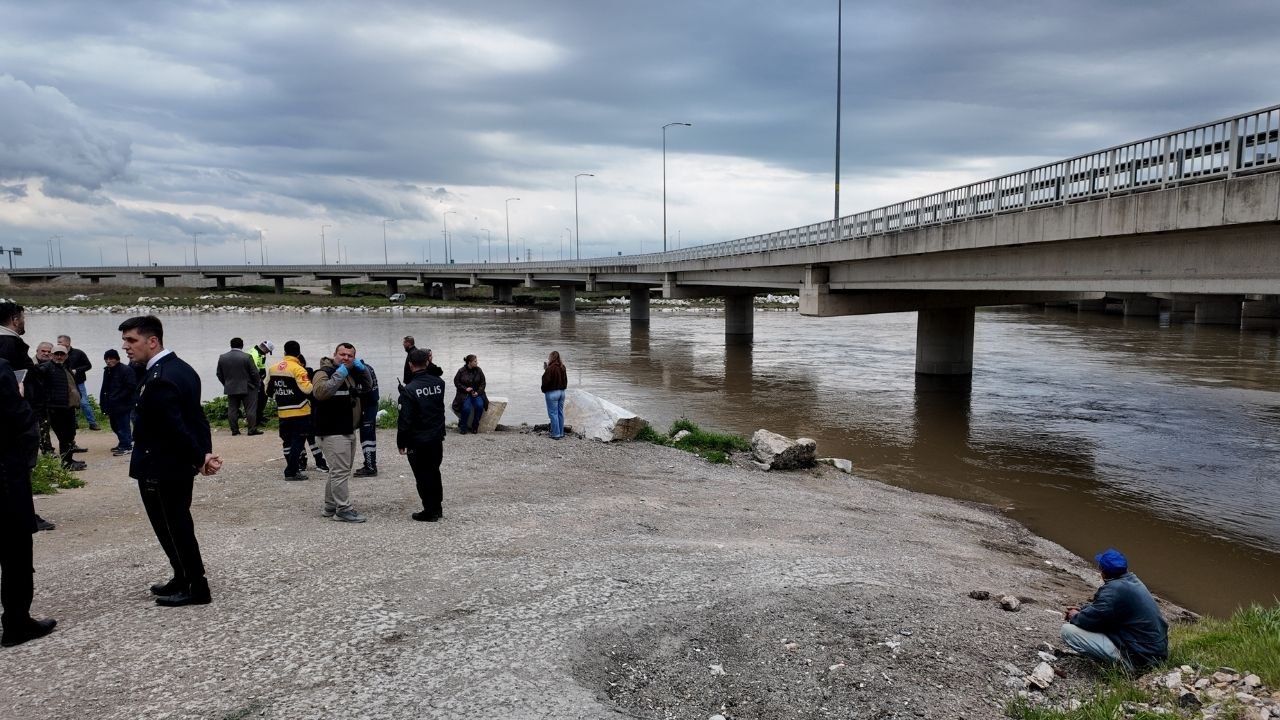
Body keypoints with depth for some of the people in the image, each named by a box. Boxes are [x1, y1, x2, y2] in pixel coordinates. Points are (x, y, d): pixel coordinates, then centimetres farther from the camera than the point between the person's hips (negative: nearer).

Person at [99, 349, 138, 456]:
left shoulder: (126, 370, -11)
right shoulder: (107, 371, 13)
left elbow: (131, 388, -16)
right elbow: (105, 389, 17)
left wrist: (117, 398, -17)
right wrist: (104, 403, 9)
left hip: (123, 405, -8)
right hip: (112, 405, 8)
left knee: (123, 426, -5)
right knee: (115, 426, 14)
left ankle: (126, 446, 4)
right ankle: (122, 444, 27)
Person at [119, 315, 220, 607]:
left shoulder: (158, 380, -24)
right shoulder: (180, 368, 7)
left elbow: (176, 428, -25)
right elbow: (196, 417, 7)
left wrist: (199, 459, -14)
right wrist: (205, 452, 0)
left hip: (160, 468, -10)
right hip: (178, 465, 10)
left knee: (173, 528, 2)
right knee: (177, 526, 19)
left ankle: (196, 588, 11)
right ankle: (184, 579, 31)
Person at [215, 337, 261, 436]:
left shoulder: (222, 357, 3)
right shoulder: (247, 357, -12)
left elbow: (219, 374, 9)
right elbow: (254, 373, -10)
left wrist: (227, 384, 19)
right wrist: (257, 385, 3)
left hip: (230, 388, 4)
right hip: (247, 388, -4)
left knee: (232, 410, 9)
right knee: (250, 409, 0)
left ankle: (234, 430, 9)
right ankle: (252, 429, -2)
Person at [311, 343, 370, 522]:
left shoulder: (352, 373, 15)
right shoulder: (325, 372, -12)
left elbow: (366, 388, 19)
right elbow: (320, 392, -29)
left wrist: (362, 371, 6)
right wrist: (338, 376, -29)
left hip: (349, 431, 9)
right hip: (332, 432, -9)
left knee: (339, 470, 16)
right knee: (341, 471, -11)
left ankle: (331, 506, 26)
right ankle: (344, 509, -7)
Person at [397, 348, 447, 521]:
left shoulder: (409, 390, -18)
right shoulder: (439, 383, -2)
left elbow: (405, 420, -16)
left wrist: (401, 442, -8)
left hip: (418, 442, -5)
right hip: (437, 438, 5)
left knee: (423, 476, 5)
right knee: (434, 472, 18)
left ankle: (429, 511, 10)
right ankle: (437, 508, 26)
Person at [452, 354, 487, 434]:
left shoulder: (478, 370, 1)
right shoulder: (461, 371, -5)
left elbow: (483, 383, 6)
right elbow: (456, 382, 1)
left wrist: (478, 392, -8)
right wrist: (465, 388, -13)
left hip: (476, 393, 2)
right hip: (464, 394, -2)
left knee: (479, 405, -26)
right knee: (466, 407, -29)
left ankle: (475, 427, -7)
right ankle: (462, 427, -8)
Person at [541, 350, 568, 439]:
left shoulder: (550, 368, -18)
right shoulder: (562, 368, 6)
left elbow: (546, 381, -17)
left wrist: (544, 390, 2)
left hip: (552, 393, -7)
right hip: (562, 392, 7)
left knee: (553, 413, -1)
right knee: (560, 413, 12)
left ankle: (556, 434, -1)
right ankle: (561, 433, 17)